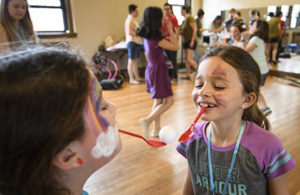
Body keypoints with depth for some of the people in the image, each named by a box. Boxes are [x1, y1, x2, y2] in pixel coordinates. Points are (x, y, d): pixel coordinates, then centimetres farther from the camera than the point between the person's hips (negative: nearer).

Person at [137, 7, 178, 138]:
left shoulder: (146, 37, 4)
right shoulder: (156, 39, -22)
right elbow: (175, 47, -16)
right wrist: (170, 31, -6)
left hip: (151, 69, 9)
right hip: (158, 70, -9)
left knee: (158, 100, 17)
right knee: (168, 101, -1)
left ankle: (156, 129, 25)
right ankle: (147, 120, -10)